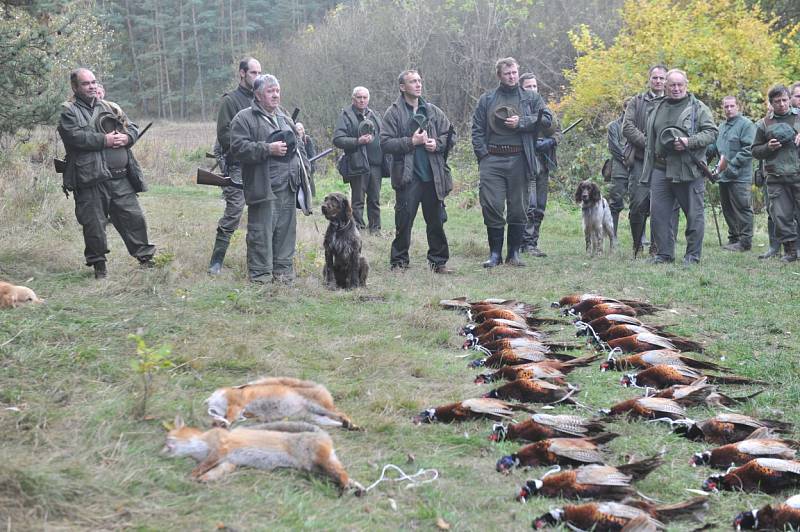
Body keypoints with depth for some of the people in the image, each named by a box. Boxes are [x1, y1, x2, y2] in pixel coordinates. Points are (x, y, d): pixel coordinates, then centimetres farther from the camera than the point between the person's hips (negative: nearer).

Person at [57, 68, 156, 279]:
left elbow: (133, 128, 18)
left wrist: (126, 138, -5)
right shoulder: (69, 111, 1)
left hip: (121, 177, 4)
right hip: (90, 180, -4)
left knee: (133, 217, 5)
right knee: (94, 224, 1)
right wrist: (104, 140, -15)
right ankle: (98, 263, 15)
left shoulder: (111, 108, 17)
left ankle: (144, 256, 16)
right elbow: (75, 136, -15)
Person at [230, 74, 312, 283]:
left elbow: (298, 146, 30)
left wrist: (301, 164, 16)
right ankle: (260, 272, 1)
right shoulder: (244, 118, -2)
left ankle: (283, 269, 17)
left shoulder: (284, 118, 21)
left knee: (286, 228, 8)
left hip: (288, 186, 7)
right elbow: (238, 148, -13)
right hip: (263, 186, -7)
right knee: (261, 230, -5)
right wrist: (268, 149, -18)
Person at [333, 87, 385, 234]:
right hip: (357, 164, -5)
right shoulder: (346, 116, -1)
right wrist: (357, 141, -19)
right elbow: (337, 139, -10)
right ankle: (358, 228, 3)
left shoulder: (374, 115, 17)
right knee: (358, 200, -1)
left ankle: (375, 227, 18)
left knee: (375, 199, 10)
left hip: (375, 163, 5)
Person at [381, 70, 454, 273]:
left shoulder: (433, 111, 11)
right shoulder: (393, 113, -1)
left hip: (433, 175, 4)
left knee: (436, 220, 7)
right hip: (407, 175, -4)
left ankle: (438, 261, 16)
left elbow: (450, 136, 14)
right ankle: (399, 261, 10)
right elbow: (385, 143, -7)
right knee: (404, 220, -1)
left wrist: (437, 144, -5)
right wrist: (411, 142, -14)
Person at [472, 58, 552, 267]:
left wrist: (521, 122, -10)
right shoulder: (487, 99, 12)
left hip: (519, 160, 0)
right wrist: (482, 154, -3)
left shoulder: (531, 98, 11)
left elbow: (546, 119, 0)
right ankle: (495, 253, 6)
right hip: (492, 160, 0)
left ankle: (514, 253, 15)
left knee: (518, 209, 5)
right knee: (492, 207, -4)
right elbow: (477, 129, 10)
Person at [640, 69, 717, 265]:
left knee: (694, 214, -1)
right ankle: (664, 253, 12)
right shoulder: (658, 108, 18)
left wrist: (689, 142, -19)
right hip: (660, 168, 5)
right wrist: (648, 165, 17)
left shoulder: (698, 108, 2)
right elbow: (649, 137, 23)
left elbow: (711, 133, -5)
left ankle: (693, 255, 7)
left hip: (689, 169, -5)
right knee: (658, 213, 3)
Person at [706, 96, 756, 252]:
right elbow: (714, 148, 20)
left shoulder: (746, 125, -7)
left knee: (742, 208, -6)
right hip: (723, 176, 8)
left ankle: (745, 241, -2)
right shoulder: (721, 126, 17)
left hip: (740, 176, -8)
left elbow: (748, 150, -15)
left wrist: (732, 164, -19)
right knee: (727, 209, 13)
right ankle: (733, 238, 23)